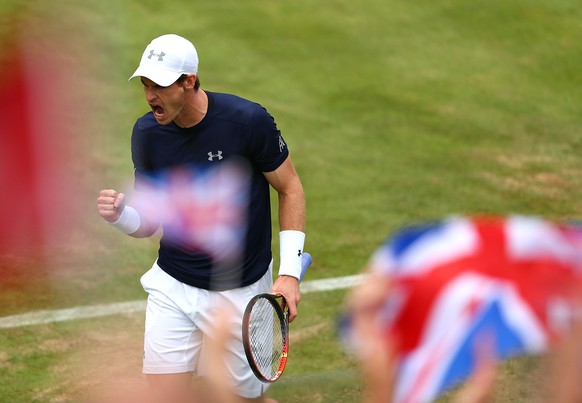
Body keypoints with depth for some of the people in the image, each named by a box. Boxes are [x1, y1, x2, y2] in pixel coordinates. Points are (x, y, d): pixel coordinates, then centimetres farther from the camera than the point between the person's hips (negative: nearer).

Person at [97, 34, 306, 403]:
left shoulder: (248, 120, -17)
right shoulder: (146, 133, -6)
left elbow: (290, 188, -5)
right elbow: (149, 221, 2)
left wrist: (290, 272, -11)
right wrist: (120, 214, -22)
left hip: (239, 293, -2)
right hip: (172, 289, 3)